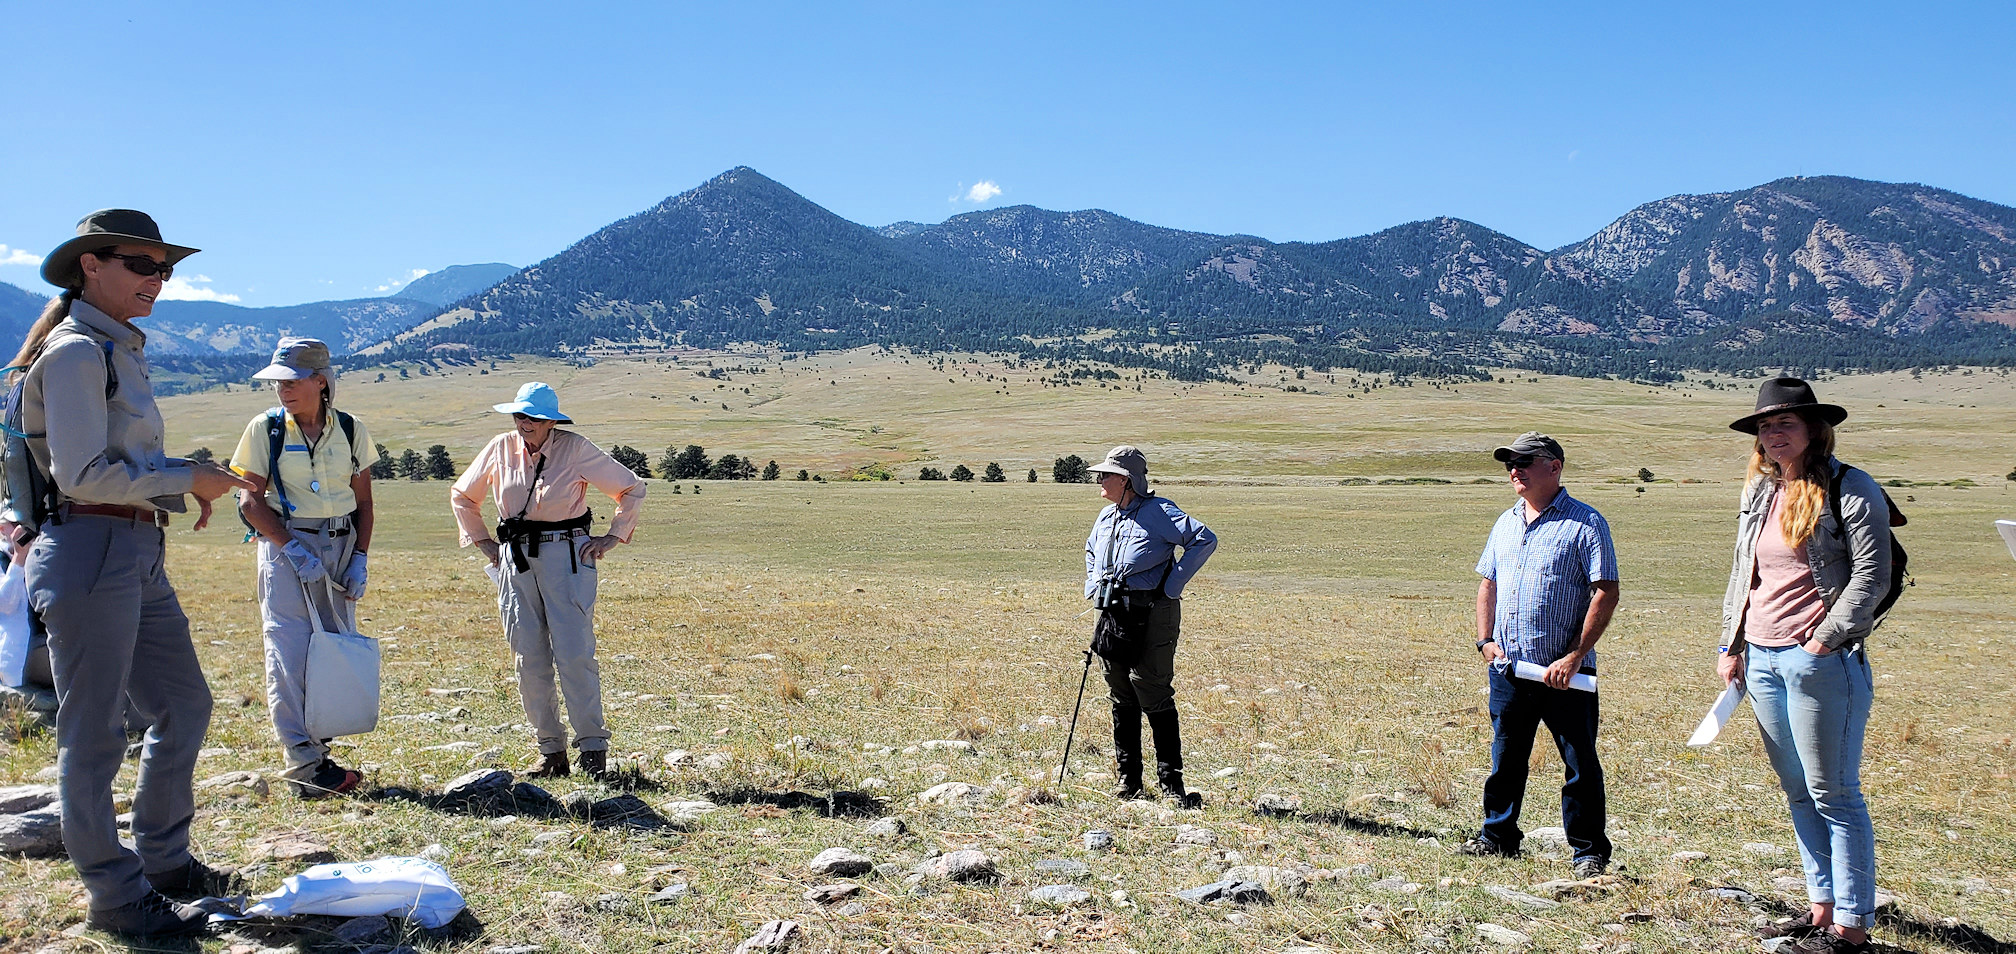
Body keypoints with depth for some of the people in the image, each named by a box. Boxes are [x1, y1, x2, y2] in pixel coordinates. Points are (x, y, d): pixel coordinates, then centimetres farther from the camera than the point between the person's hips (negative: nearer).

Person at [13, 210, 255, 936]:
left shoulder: (123, 351, 16)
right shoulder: (76, 351, -12)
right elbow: (83, 475, -18)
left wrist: (187, 481, 5)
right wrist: (186, 481, -11)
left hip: (139, 555, 10)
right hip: (89, 554, -10)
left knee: (184, 705, 16)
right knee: (94, 734, 1)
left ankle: (163, 862, 29)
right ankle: (116, 897, 12)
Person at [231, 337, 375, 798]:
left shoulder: (351, 431, 3)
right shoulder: (266, 429, -3)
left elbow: (363, 503, 8)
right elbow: (252, 501, -4)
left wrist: (360, 560, -1)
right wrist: (293, 549, -14)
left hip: (341, 545, 3)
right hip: (286, 544, -3)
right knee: (289, 652, -9)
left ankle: (318, 750, 16)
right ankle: (303, 763, -11)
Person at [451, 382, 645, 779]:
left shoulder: (576, 449, -4)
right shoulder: (501, 449, 6)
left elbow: (632, 488, 4)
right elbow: (462, 496, 23)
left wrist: (613, 537, 0)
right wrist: (484, 542, 15)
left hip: (567, 556, -4)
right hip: (516, 560, 4)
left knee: (574, 654, -10)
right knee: (530, 659, 3)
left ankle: (593, 747, -2)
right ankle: (551, 750, 12)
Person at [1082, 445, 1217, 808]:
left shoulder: (1158, 513, -11)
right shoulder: (1106, 516, 13)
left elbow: (1205, 540, -20)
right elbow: (1091, 551, 34)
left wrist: (1171, 586, -17)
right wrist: (1093, 587, 19)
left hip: (1151, 617, -7)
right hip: (1113, 615, 8)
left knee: (1155, 698, -6)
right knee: (1121, 700, 11)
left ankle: (1171, 782, 2)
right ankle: (1128, 781, 20)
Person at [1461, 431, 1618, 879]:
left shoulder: (1585, 523, -7)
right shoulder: (1506, 523, 13)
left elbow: (1606, 592, -12)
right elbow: (1488, 583, 21)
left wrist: (1575, 655, -17)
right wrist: (1486, 640, 7)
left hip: (1564, 673, -6)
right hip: (1507, 669, 6)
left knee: (1580, 764, 3)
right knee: (1505, 759, 15)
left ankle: (1590, 851, 15)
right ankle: (1498, 836, 29)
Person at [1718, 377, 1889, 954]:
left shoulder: (1850, 490, -8)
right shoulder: (1758, 494, 14)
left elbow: (1871, 576, -13)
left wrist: (1825, 640, -16)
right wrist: (1731, 647, 14)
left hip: (1821, 662, -7)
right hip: (1762, 660, 7)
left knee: (1833, 795, -2)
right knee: (1797, 793, 13)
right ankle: (1822, 907, 23)